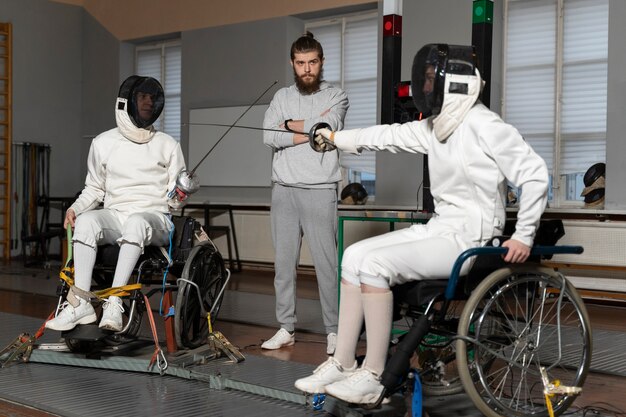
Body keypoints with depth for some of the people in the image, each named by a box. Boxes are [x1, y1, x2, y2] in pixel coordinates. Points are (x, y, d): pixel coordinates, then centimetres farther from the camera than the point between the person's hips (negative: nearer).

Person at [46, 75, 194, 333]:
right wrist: (75, 208, -2)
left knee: (136, 223, -38)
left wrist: (179, 194, -17)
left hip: (154, 220, -2)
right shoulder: (103, 143, 9)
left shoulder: (168, 145, 6)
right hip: (114, 216, 2)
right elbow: (94, 188, 17)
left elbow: (173, 199, 7)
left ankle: (114, 302, -39)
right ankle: (80, 304, -34)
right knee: (86, 220, -32)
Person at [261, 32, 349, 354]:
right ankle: (286, 329, 15)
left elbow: (324, 129, -16)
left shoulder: (336, 97, 4)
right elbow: (269, 137, -3)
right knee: (283, 262, 6)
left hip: (319, 191, -4)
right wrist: (310, 130, -10)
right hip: (283, 191, 4)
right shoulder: (281, 97, 13)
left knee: (326, 262, -5)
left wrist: (289, 125, -3)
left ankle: (334, 331, 3)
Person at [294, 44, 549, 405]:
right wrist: (336, 138, 22)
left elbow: (536, 174, -18)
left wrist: (524, 236, -18)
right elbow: (390, 136, 18)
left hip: (470, 239, -9)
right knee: (354, 256, -1)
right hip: (439, 228, 9)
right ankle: (343, 364, 3)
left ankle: (373, 377, -12)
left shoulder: (485, 126, -17)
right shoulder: (436, 126, 9)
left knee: (374, 265, -22)